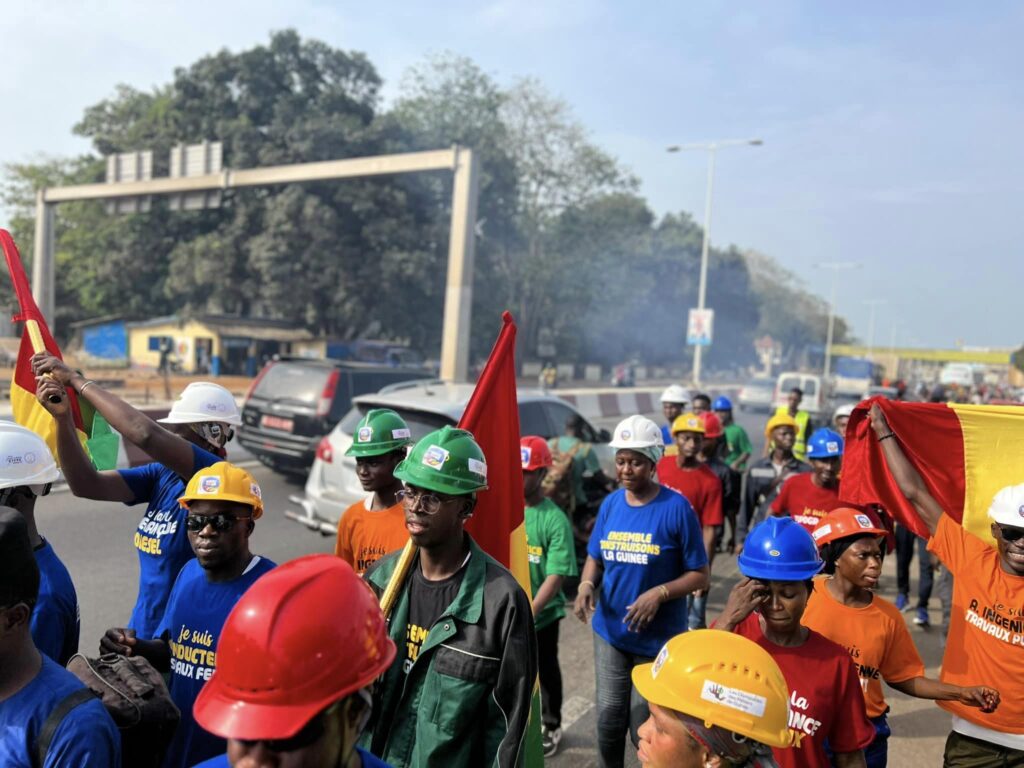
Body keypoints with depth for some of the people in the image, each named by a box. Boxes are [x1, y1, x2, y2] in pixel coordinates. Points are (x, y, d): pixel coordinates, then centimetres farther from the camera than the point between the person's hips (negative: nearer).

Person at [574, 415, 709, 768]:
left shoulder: (677, 507, -15)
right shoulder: (610, 504, -1)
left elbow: (700, 575, -11)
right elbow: (595, 558, 8)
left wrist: (660, 593, -26)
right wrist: (587, 585, -13)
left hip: (658, 637, -4)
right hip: (609, 630, 4)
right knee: (609, 717, 15)